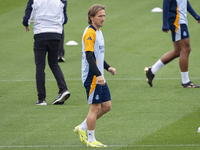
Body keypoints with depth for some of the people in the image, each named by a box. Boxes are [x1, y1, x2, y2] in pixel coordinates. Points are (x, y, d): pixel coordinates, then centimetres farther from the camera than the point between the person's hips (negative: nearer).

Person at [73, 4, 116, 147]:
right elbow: (89, 55, -22)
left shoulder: (98, 32, 16)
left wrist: (108, 67, 16)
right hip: (92, 77, -10)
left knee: (106, 106, 10)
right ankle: (91, 140, 5)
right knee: (95, 107, -4)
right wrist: (98, 75, -28)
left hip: (99, 77, 10)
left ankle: (82, 128, 20)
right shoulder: (90, 32, -14)